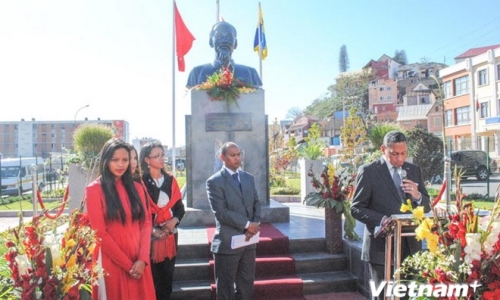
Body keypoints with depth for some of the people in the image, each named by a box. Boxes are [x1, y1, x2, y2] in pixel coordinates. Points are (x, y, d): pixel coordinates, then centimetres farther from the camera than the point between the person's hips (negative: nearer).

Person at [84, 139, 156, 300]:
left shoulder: (136, 187, 9)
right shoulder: (94, 189, -5)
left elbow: (146, 223, 5)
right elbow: (99, 233, -8)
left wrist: (143, 259, -9)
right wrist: (127, 264, -9)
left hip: (139, 262, 4)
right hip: (112, 262, -4)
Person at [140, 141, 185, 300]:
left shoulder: (170, 180, 7)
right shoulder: (140, 182, -8)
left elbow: (180, 207, 8)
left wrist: (174, 220, -10)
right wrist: (153, 230, -18)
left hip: (170, 234, 4)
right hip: (150, 235, -4)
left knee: (167, 276, 9)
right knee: (152, 277, 2)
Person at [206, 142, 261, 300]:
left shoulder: (249, 178, 10)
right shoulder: (214, 181, -10)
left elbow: (256, 203, 9)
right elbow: (221, 212, -18)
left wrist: (255, 224, -9)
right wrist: (247, 224, -18)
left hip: (248, 240, 6)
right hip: (228, 242, -5)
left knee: (247, 284, 16)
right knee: (226, 286, 10)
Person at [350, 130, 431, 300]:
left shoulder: (414, 170, 10)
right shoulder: (368, 171, -6)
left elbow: (426, 207, 12)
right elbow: (356, 208, -8)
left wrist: (417, 195, -10)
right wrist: (382, 219, -24)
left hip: (411, 247, 5)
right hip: (382, 248, -4)